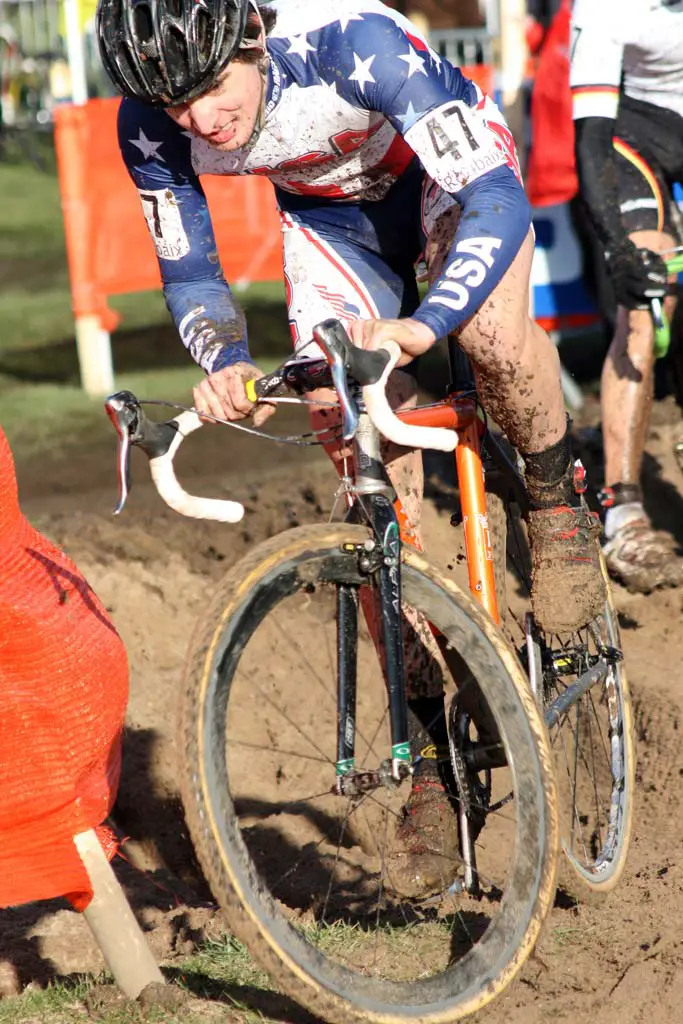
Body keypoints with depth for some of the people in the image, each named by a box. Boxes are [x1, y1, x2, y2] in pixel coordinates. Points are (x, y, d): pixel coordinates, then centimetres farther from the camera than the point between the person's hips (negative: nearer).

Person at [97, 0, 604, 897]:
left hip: (448, 175, -3)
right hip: (332, 212, 3)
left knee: (493, 335, -37)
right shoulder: (154, 127, -26)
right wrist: (225, 362, -32)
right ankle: (428, 754, 2)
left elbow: (498, 203, -41)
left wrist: (420, 326, -56)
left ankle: (557, 500, -3)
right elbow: (188, 269, -11)